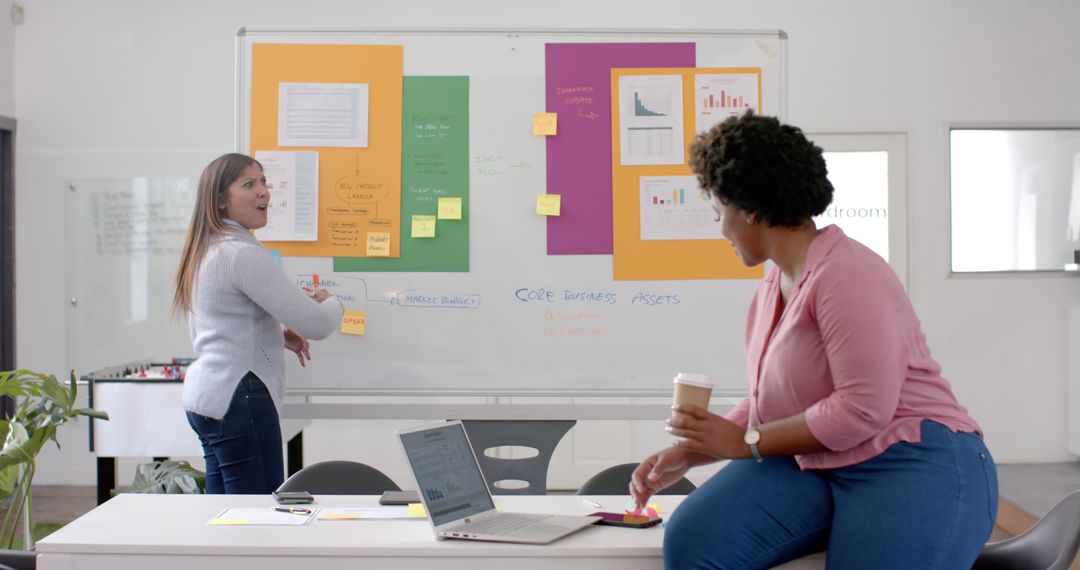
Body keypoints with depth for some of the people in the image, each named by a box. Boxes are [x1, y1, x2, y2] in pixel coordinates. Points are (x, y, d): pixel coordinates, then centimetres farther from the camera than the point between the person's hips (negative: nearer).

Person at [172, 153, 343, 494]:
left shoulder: (205, 250, 14)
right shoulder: (242, 254, -15)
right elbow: (316, 325, -17)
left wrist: (277, 335, 14)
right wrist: (331, 302, 6)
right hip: (239, 398, -10)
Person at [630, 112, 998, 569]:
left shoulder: (845, 273, -16)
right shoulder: (770, 288, 12)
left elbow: (863, 408, -22)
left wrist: (744, 442, -14)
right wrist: (685, 454, 14)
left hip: (916, 467, -7)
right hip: (812, 467, 8)